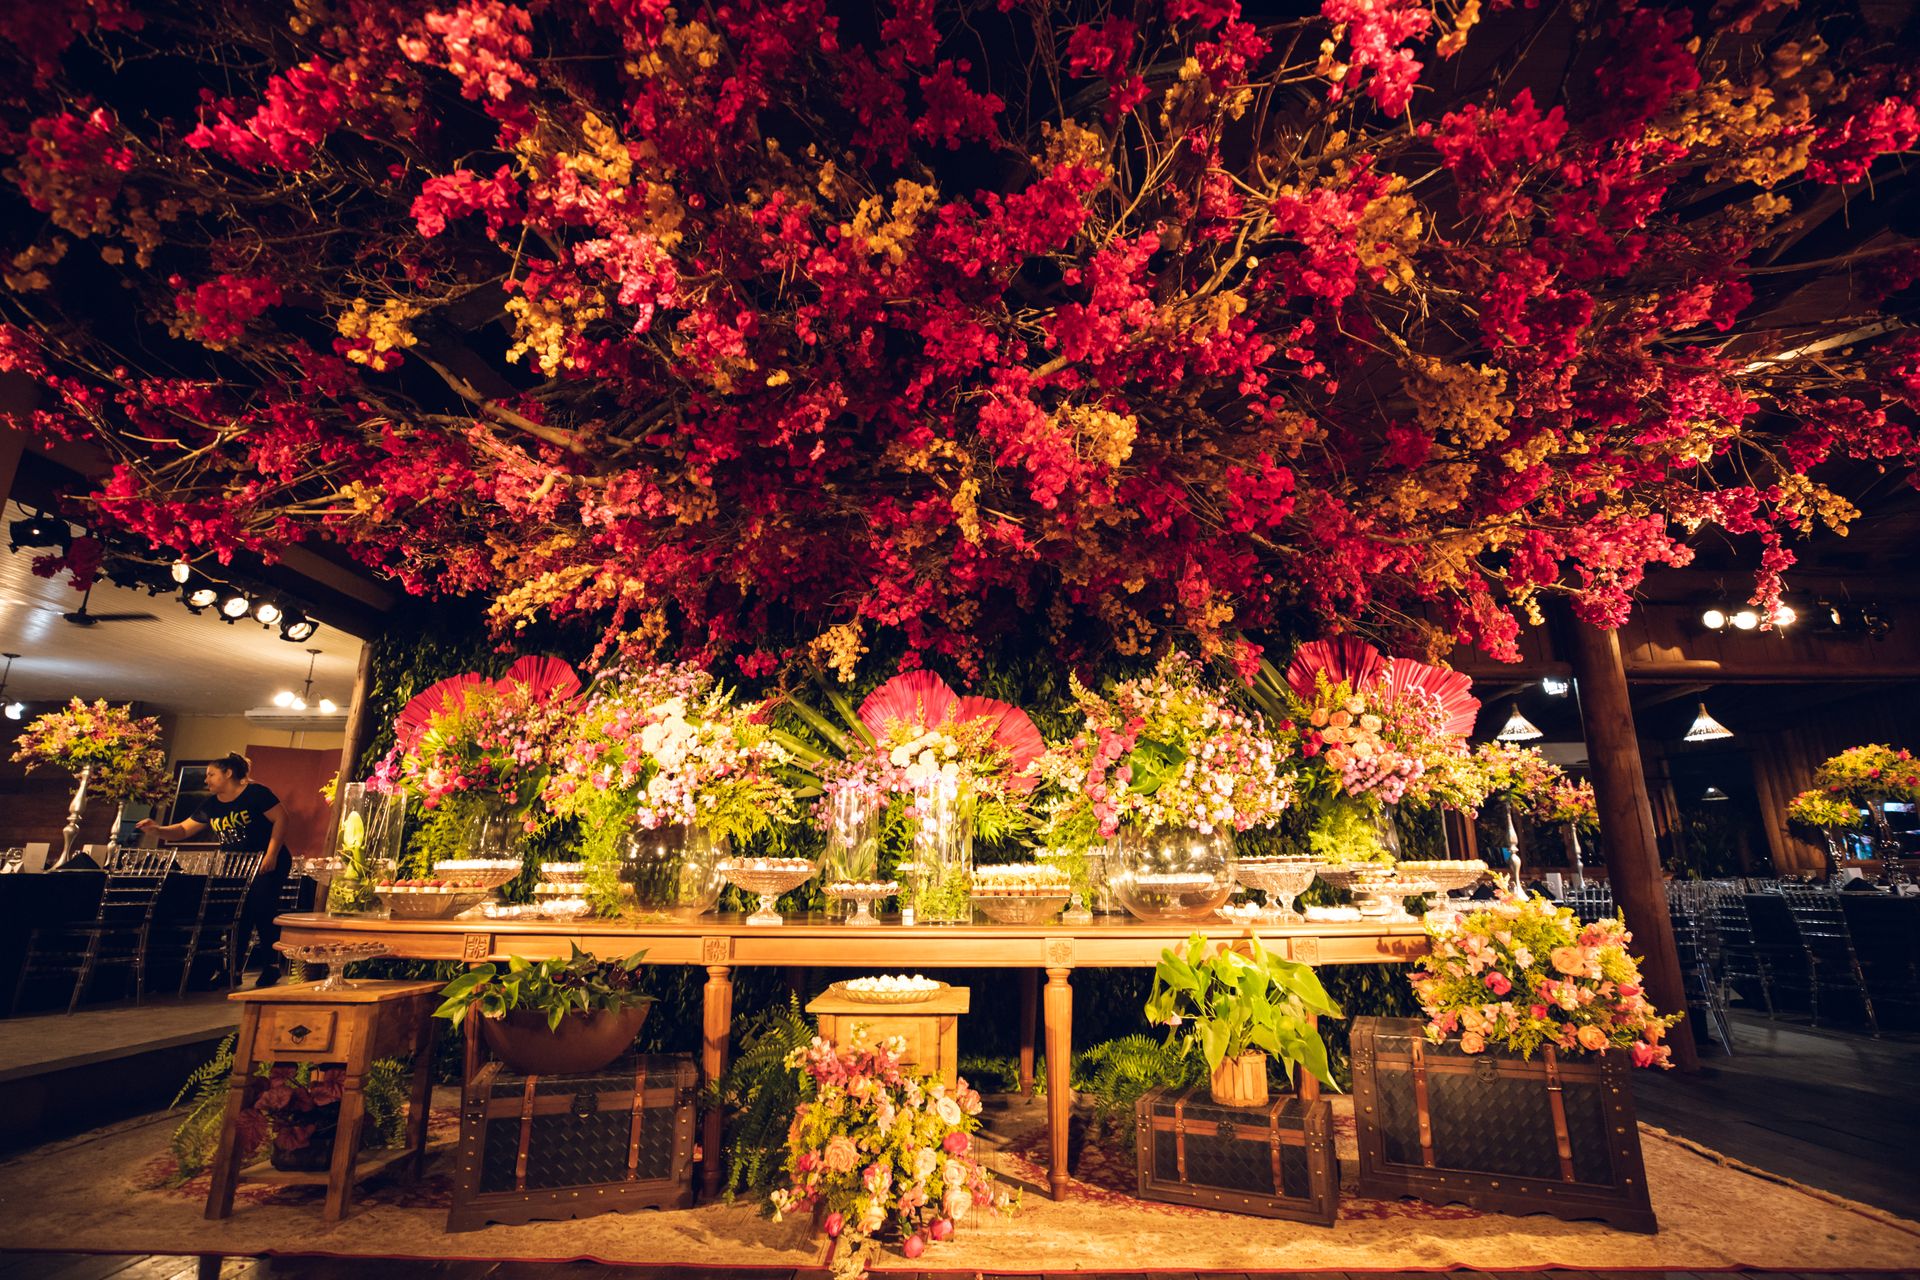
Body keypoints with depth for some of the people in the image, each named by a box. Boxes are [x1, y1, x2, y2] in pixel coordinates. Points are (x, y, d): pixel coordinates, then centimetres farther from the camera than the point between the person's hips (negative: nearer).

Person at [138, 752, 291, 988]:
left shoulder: (255, 793, -12)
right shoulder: (211, 805, 10)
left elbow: (281, 819, -16)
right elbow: (183, 830, 11)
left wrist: (271, 854, -21)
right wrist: (158, 829, -9)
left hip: (267, 864, -7)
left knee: (262, 910, -10)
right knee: (237, 915, 4)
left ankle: (271, 966, 0)